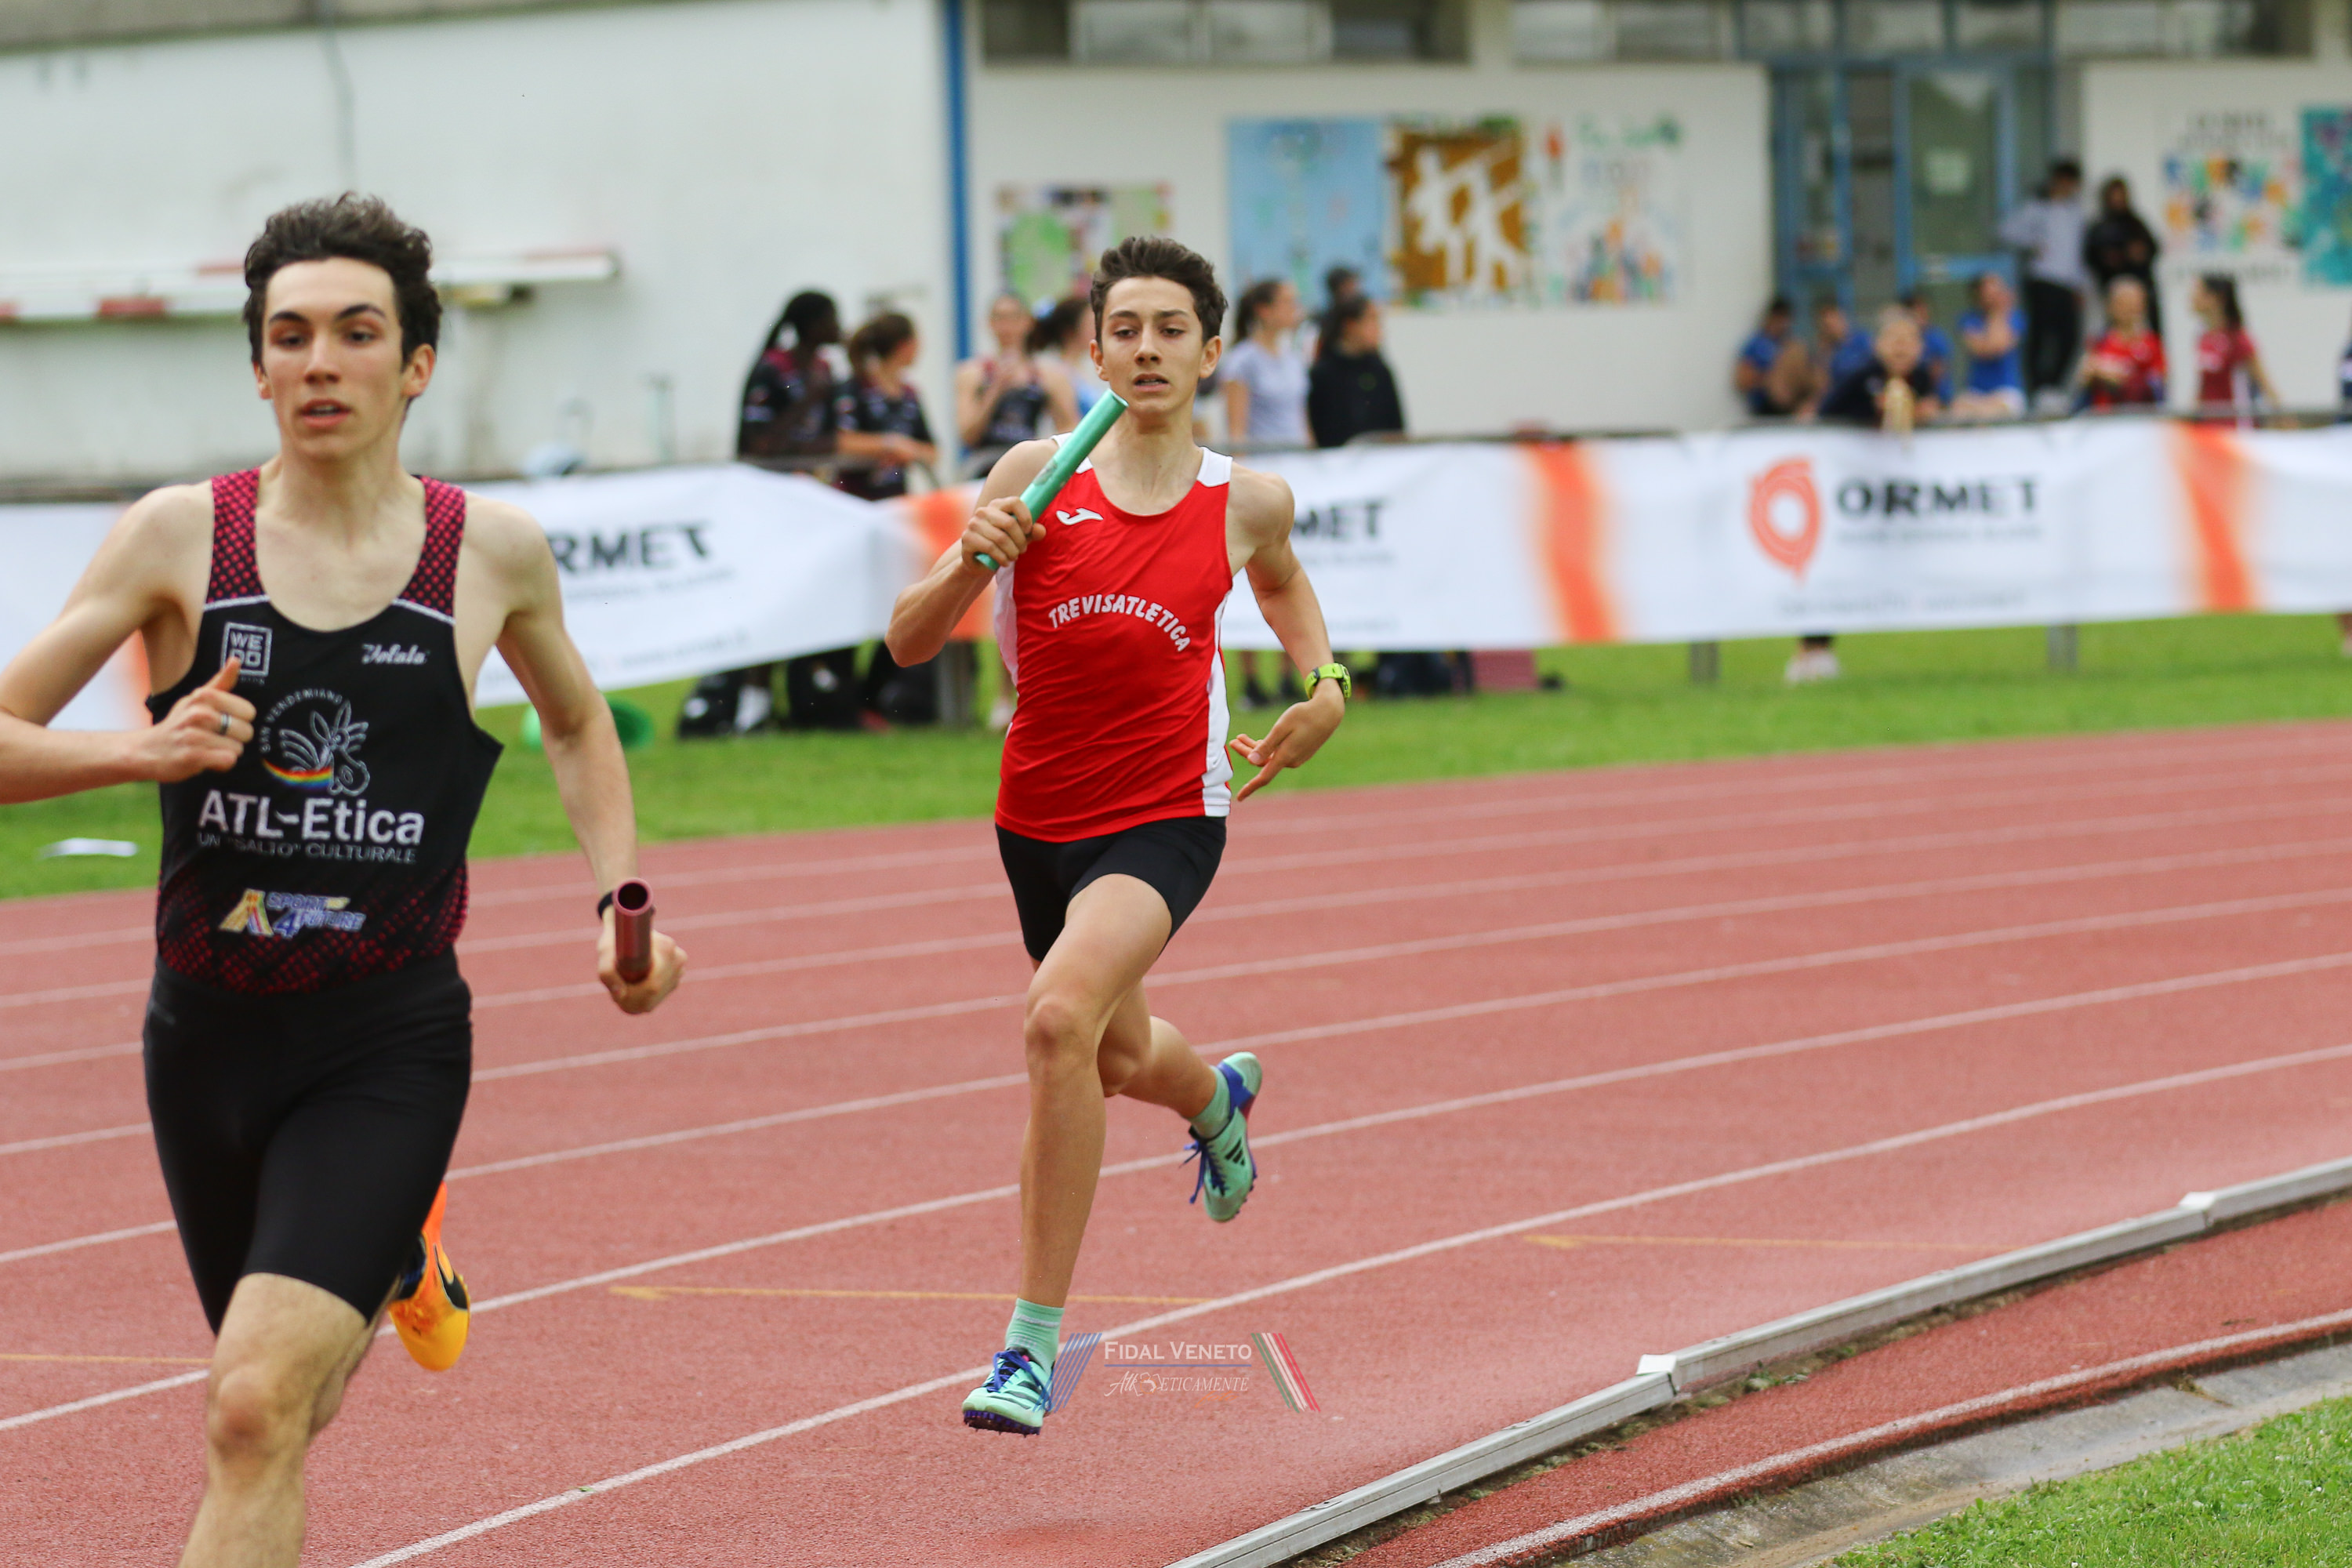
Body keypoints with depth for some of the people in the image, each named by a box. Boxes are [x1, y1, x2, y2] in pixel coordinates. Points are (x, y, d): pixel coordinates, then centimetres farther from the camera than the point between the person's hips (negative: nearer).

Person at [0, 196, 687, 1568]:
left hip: (390, 1043, -2)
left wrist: (625, 904, 8)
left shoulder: (494, 552, -1)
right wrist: (141, 750, -23)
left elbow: (579, 722, 20)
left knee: (257, 1411, -21)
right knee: (277, 1400, 23)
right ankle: (392, 1264, 58)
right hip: (208, 1032, 2)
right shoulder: (181, 537, -4)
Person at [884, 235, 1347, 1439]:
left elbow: (1282, 583, 25)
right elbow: (909, 642, -2)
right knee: (1115, 1058, 23)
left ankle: (1034, 1338, -23)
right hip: (1039, 817, 3)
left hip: (1166, 818, -3)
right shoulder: (1038, 476, -3)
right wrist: (971, 563, -21)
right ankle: (1215, 1094, 63)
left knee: (1061, 1017, -29)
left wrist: (1326, 684, 7)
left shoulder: (1246, 504, -1)